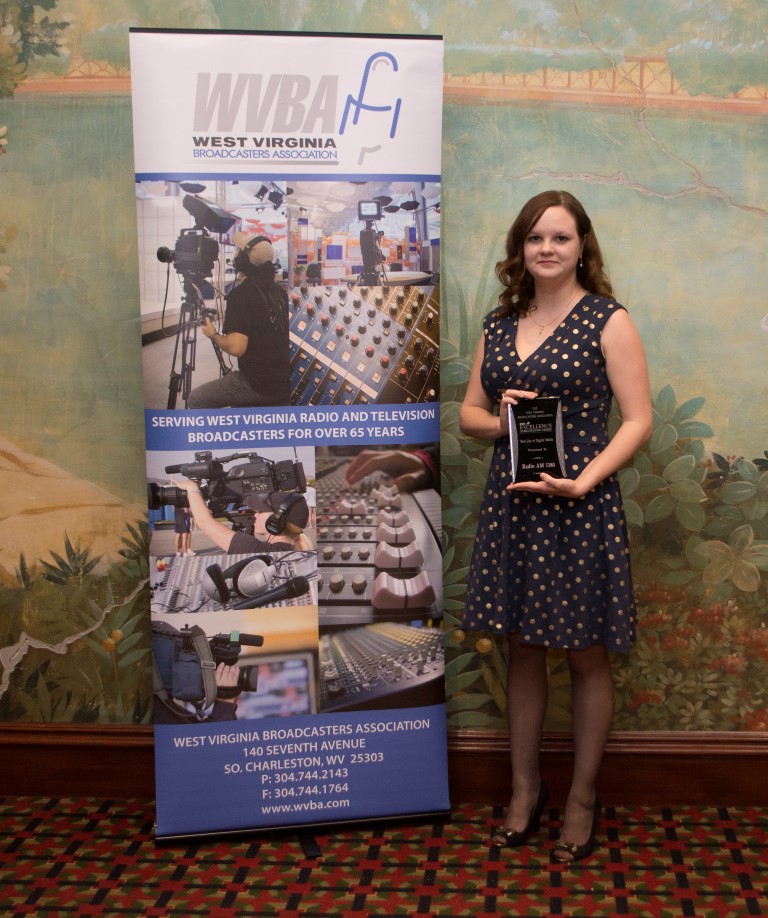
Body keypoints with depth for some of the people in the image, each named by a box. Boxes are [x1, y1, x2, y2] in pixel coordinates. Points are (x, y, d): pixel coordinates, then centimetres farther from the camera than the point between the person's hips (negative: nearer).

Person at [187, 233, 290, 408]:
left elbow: (236, 347, -24)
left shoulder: (240, 294, -16)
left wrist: (213, 334, -4)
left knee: (196, 401, 4)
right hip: (283, 382, 8)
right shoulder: (277, 291, 8)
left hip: (257, 384, -8)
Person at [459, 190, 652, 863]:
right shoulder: (499, 323, 11)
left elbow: (638, 420, -8)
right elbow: (468, 411, 15)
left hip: (578, 507, -4)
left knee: (585, 655, 7)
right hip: (510, 504, 5)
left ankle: (583, 799, 25)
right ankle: (525, 791, 29)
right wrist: (497, 422, -8)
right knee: (523, 649, 13)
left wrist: (583, 481, -20)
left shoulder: (608, 321, -4)